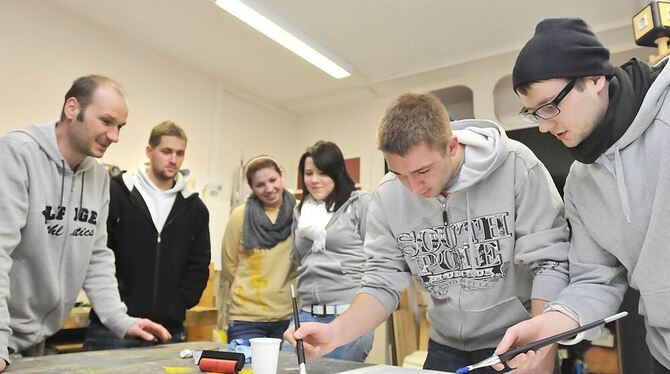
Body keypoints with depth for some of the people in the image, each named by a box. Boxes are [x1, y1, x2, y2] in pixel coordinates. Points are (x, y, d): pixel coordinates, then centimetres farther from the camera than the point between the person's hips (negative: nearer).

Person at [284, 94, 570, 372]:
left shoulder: (515, 167, -21)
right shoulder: (387, 196, -11)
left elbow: (550, 263, -17)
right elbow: (383, 283, -8)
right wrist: (337, 332, -25)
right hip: (446, 347, 3)